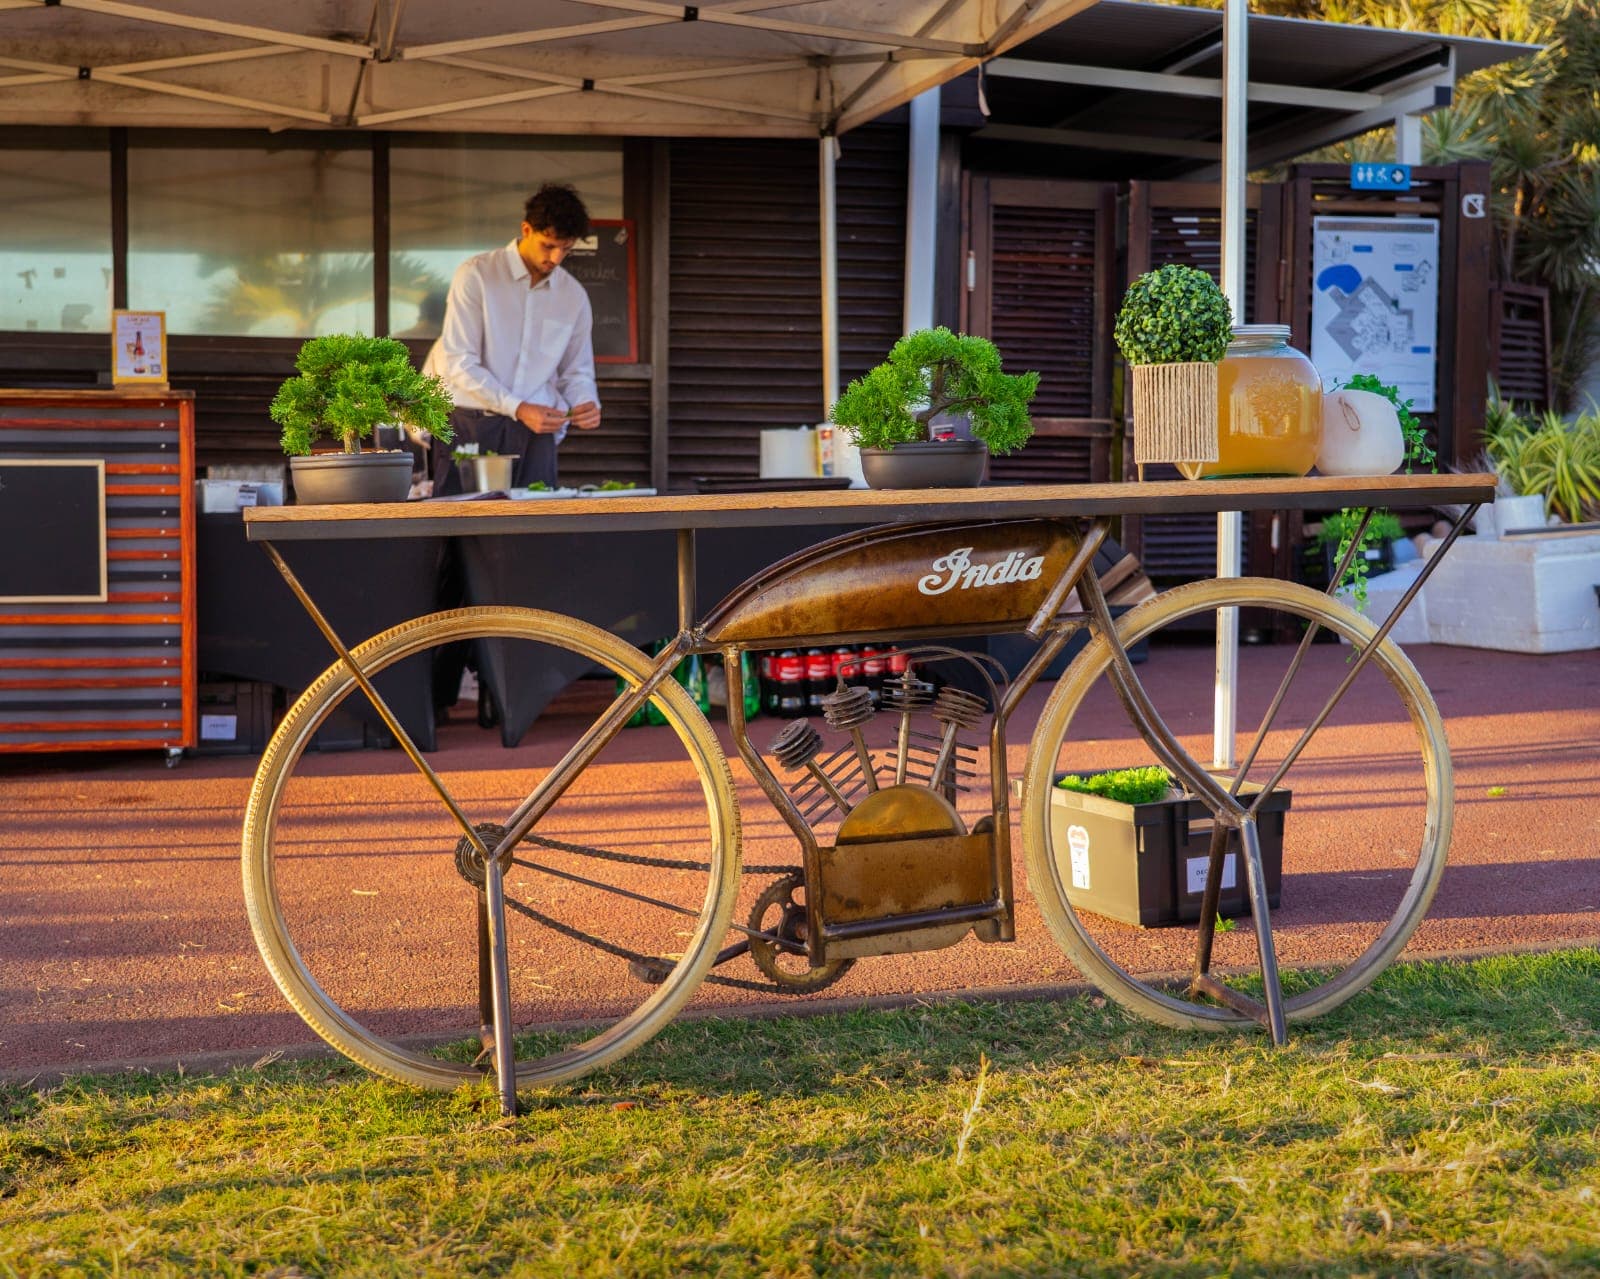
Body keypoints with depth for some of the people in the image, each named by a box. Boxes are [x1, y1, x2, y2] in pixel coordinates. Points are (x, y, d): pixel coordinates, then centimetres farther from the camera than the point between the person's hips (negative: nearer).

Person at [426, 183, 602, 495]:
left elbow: (577, 372, 18)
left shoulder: (574, 296, 9)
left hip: (535, 429, 4)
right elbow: (459, 363, -11)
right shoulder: (476, 275, -5)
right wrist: (519, 408, -19)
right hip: (469, 427, -3)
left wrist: (586, 404, -7)